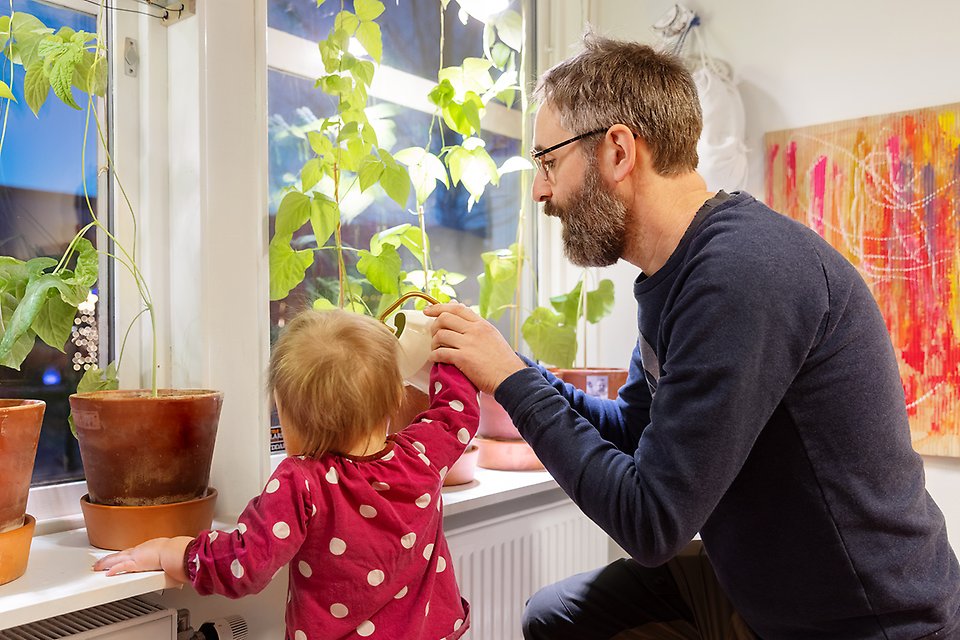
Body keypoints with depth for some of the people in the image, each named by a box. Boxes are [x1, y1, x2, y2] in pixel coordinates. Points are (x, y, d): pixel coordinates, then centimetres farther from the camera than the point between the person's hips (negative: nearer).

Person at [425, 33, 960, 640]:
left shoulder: (744, 270, -29)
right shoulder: (672, 274, 2)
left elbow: (651, 523, -26)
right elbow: (633, 428, 13)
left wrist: (513, 381, -17)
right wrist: (503, 364, 1)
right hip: (755, 584, 8)